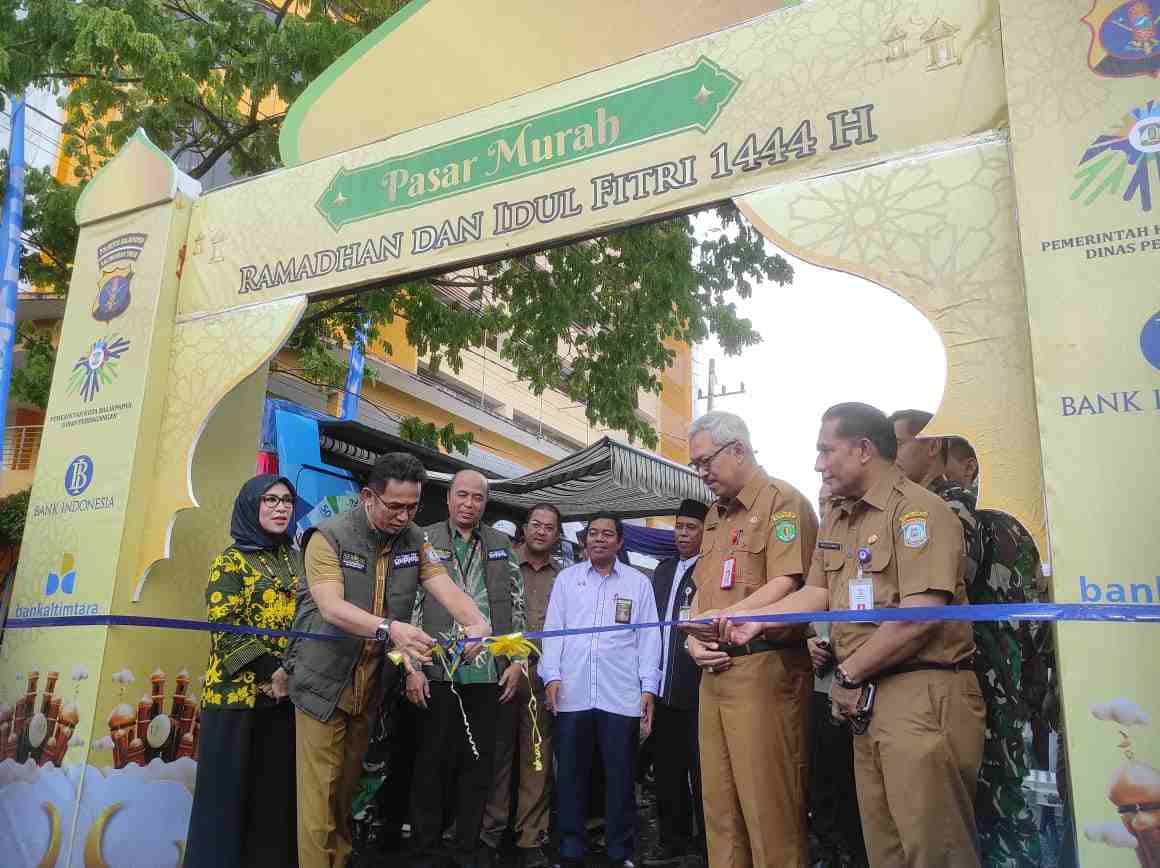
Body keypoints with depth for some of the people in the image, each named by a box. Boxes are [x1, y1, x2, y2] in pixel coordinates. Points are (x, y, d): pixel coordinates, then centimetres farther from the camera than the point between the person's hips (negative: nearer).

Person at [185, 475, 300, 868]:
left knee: (278, 790, 6)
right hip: (239, 692, -4)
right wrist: (268, 670, -16)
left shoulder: (296, 561, 13)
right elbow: (223, 628, -10)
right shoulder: (231, 561, -1)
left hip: (286, 693, 5)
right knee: (230, 789, 1)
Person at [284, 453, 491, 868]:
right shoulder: (329, 537, -14)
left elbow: (447, 589, -8)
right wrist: (390, 628, -42)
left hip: (371, 687, 5)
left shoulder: (414, 540, 2)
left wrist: (477, 622, -29)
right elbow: (331, 608, -26)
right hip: (324, 683, -5)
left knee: (348, 789, 17)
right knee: (320, 797, -2)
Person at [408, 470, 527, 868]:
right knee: (433, 762, 5)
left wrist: (517, 660, 5)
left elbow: (517, 606, 12)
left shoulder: (502, 545, 11)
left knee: (479, 762, 9)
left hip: (489, 672, 3)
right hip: (438, 672, -3)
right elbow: (409, 606, -2)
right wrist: (412, 666, -8)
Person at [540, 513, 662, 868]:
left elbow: (648, 637, 6)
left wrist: (649, 688, 0)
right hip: (572, 693, 1)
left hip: (621, 695, -1)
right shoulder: (567, 578, 11)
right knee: (570, 773, 6)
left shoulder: (638, 583, 8)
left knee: (620, 776, 4)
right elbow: (553, 629, 8)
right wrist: (551, 676, -3)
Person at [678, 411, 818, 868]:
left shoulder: (783, 502, -5)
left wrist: (721, 619, -22)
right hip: (715, 670, 8)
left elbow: (785, 587, -16)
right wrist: (693, 638, 5)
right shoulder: (715, 515, 21)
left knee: (768, 806, -3)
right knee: (719, 804, 13)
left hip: (763, 669, -8)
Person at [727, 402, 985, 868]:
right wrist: (757, 620, 0)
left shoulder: (918, 510, -13)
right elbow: (816, 594, 15)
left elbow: (920, 617, -21)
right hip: (868, 701, 9)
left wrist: (848, 675, -12)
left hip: (924, 696, -8)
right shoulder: (836, 521, 16)